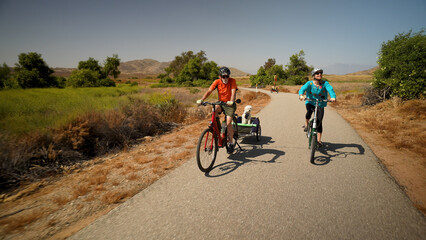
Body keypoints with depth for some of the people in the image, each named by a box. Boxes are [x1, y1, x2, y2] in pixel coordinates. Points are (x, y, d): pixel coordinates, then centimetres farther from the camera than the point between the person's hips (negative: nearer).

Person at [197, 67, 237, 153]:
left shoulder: (232, 81, -13)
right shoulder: (217, 82, -8)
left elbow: (233, 92, -25)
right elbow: (209, 91, -18)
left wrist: (231, 101, -46)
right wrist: (201, 99, -34)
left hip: (230, 104, -2)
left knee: (228, 122, -14)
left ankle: (231, 143, 2)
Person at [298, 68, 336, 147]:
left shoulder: (325, 83, -9)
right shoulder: (309, 83, -11)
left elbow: (330, 89, -24)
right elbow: (303, 88, -26)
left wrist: (333, 97, -46)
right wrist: (301, 95, -49)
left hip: (320, 104, 1)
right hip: (310, 102, -1)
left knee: (319, 122, -4)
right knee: (308, 113, -34)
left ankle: (319, 140, 11)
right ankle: (306, 124, 0)